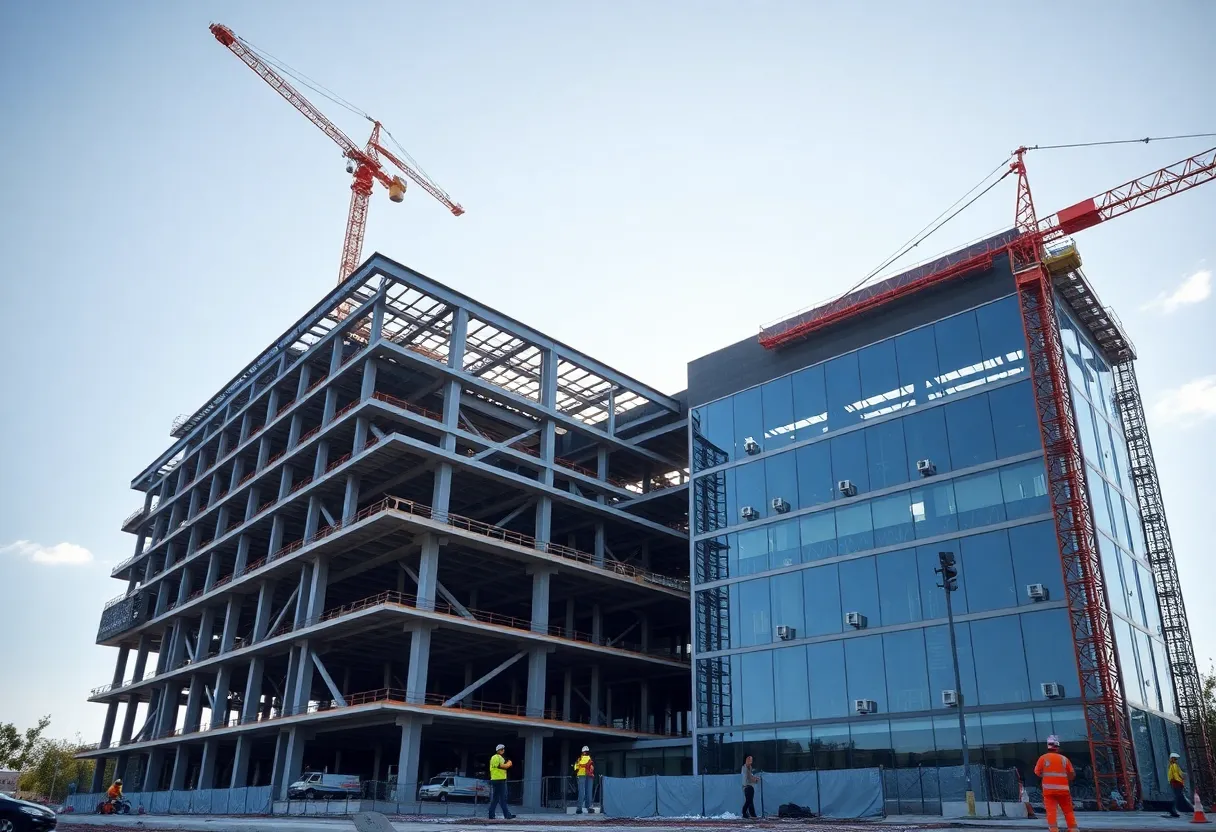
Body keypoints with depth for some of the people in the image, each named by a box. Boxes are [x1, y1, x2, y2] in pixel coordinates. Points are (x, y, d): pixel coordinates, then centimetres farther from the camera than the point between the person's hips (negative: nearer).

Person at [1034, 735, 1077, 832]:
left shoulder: (1043, 758, 0)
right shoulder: (1064, 759, 3)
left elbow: (1037, 773, 4)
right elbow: (1072, 775, 5)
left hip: (1049, 789, -1)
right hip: (1063, 789, 2)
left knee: (1051, 811, -4)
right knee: (1068, 811, 14)